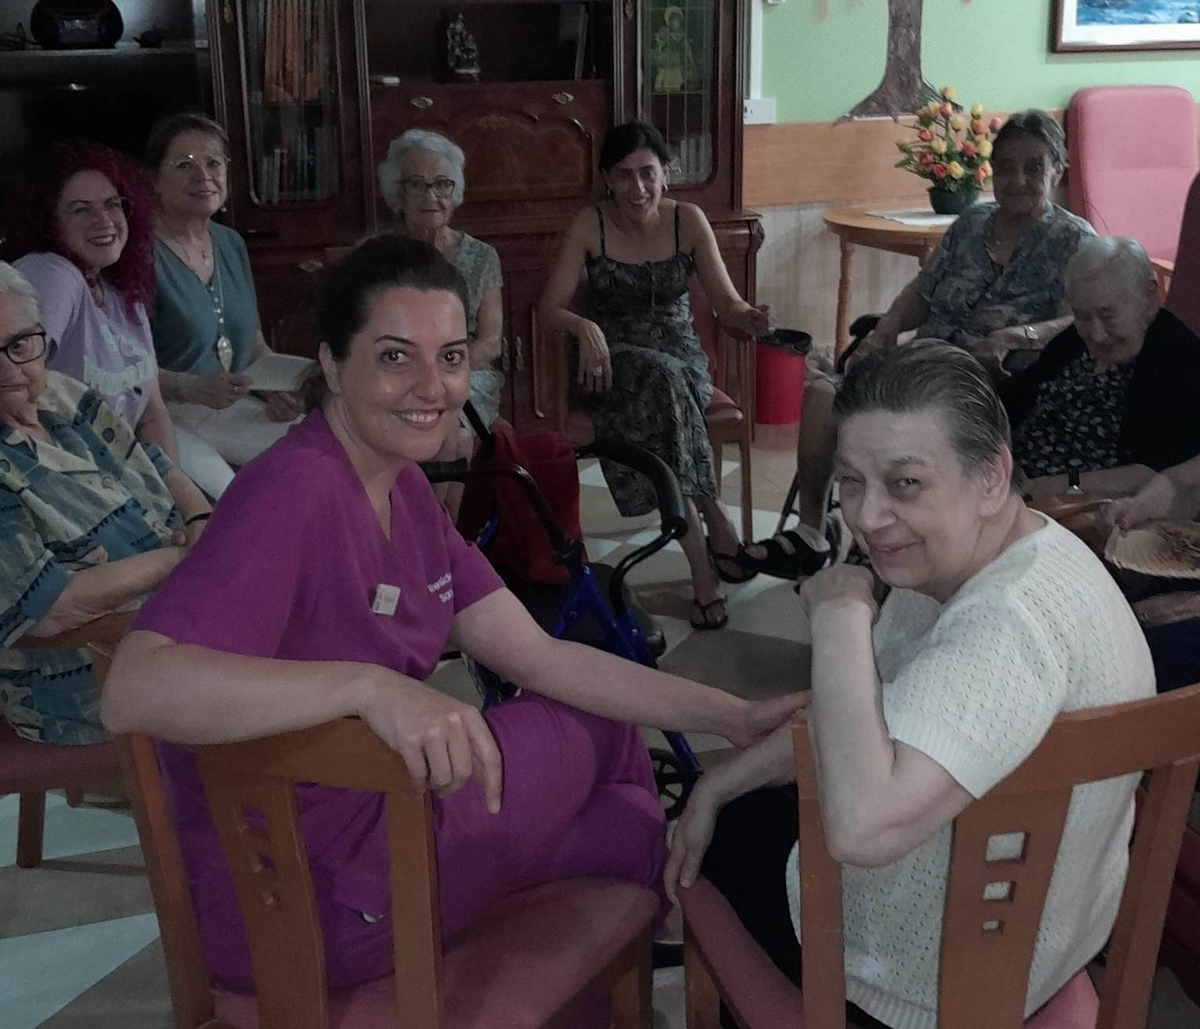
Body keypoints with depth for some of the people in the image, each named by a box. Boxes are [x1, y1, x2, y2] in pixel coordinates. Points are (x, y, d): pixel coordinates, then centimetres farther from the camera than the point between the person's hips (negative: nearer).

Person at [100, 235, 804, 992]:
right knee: (598, 738, 2)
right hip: (296, 901, -9)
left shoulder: (403, 486, 5)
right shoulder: (293, 493, -24)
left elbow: (537, 656, 3)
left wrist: (733, 717, -4)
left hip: (372, 807, 9)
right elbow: (134, 691, -37)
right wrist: (371, 684, -48)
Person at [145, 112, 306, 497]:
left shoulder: (231, 244, 14)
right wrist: (191, 388, -28)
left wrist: (276, 390, 2)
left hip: (232, 408, 7)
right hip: (163, 417, -7)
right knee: (220, 489, -32)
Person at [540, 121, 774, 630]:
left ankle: (700, 559, -32)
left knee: (659, 407, -36)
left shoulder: (688, 220, -2)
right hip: (613, 363, -1)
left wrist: (752, 318, -30)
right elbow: (550, 309, -10)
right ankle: (715, 526, -31)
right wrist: (584, 327, -32)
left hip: (680, 354, 1)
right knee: (661, 379, -37)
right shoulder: (590, 225, -5)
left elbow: (727, 304, -6)